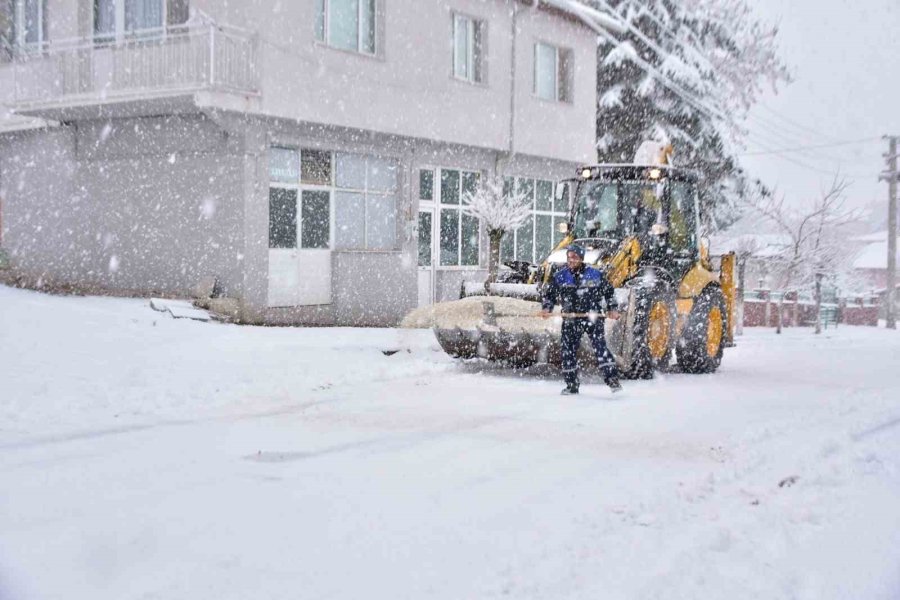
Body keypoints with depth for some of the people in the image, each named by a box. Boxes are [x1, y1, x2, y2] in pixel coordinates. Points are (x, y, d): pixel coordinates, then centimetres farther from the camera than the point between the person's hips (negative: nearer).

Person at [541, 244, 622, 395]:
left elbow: (609, 291, 12)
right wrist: (546, 308, -4)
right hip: (570, 319, 3)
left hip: (593, 317, -3)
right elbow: (549, 295, 13)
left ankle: (612, 378, -15)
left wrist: (612, 309, 4)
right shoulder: (560, 277, 4)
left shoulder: (595, 274, 0)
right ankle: (571, 384, 15)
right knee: (568, 350, 2)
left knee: (600, 346, -17)